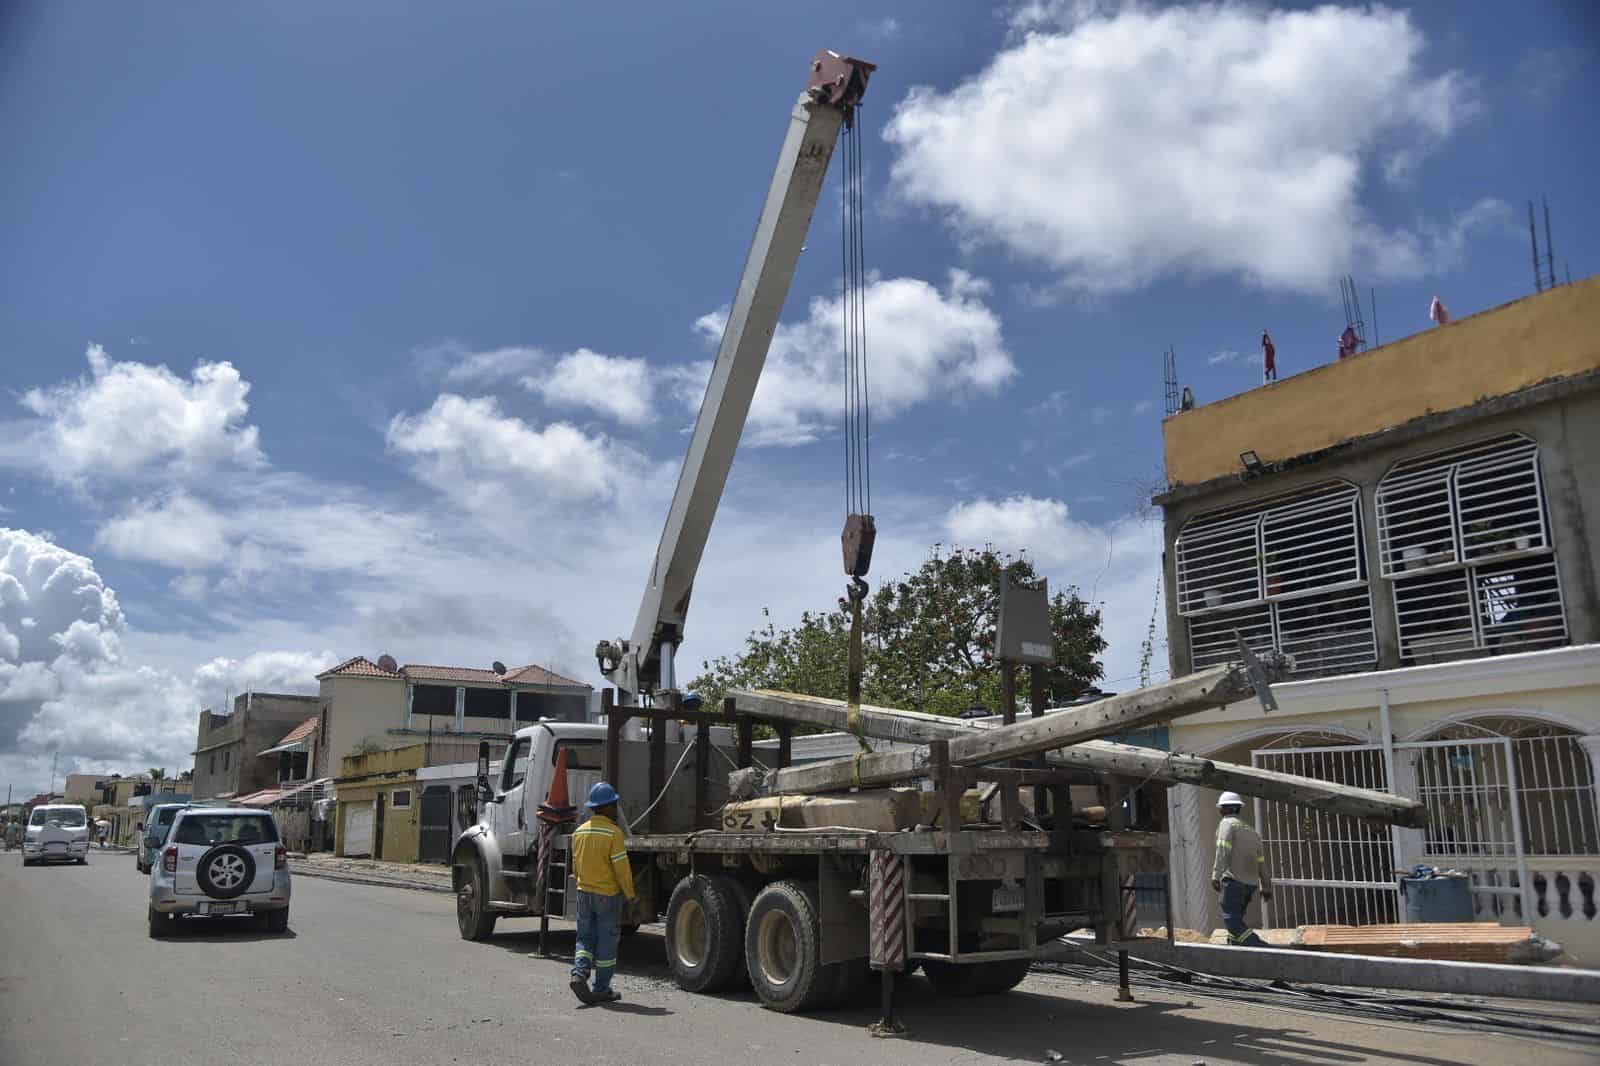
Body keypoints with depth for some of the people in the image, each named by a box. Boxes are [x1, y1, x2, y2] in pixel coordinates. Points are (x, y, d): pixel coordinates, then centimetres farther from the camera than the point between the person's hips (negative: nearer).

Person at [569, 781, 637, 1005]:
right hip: (608, 894, -5)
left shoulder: (579, 832, 5)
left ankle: (579, 974, -6)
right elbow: (621, 867, -16)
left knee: (585, 938, 15)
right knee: (607, 941, 4)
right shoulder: (614, 833, -15)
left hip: (584, 893, 6)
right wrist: (630, 895, -5)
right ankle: (601, 990, 9)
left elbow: (576, 864, 13)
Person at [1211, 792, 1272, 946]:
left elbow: (1223, 851, -14)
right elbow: (1261, 861, 21)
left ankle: (1259, 947, -23)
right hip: (1251, 883, 8)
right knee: (1236, 918, 17)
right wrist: (1266, 886, 26)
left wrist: (1216, 876, -18)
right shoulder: (1251, 830, 22)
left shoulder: (1228, 823, 0)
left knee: (1231, 919, -10)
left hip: (1234, 880, -8)